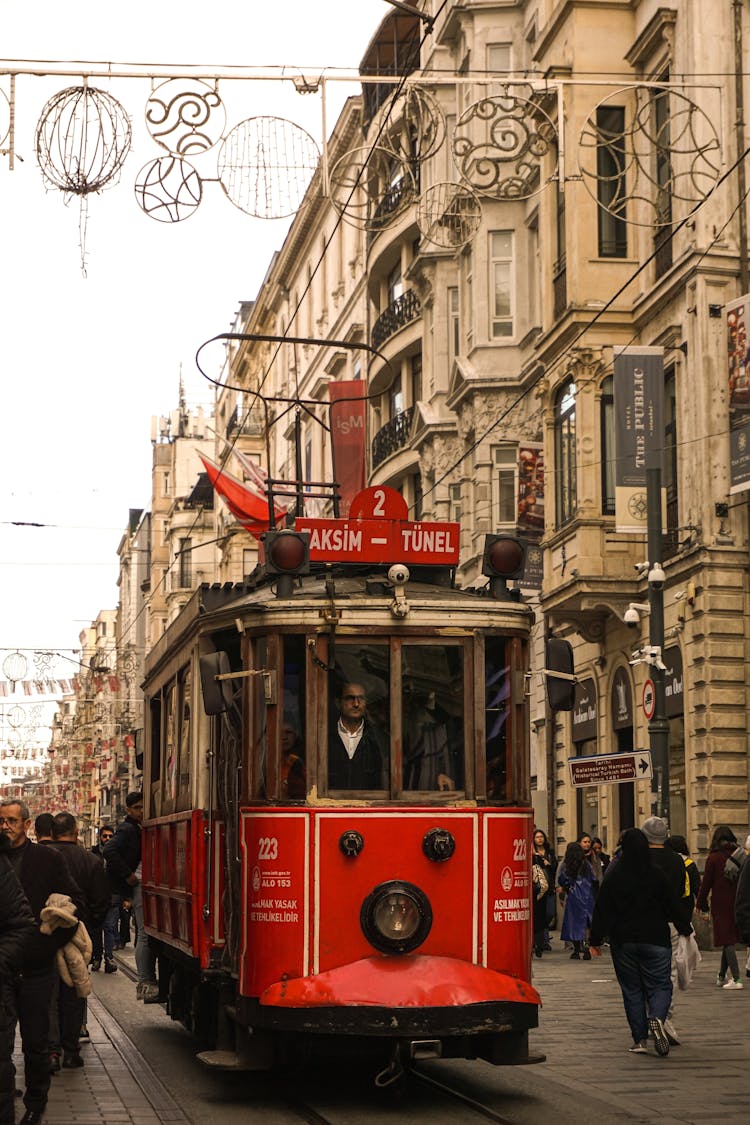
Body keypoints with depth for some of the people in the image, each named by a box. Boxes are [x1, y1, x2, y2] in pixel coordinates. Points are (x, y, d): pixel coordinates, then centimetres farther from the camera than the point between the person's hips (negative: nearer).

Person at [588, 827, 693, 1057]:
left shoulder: (613, 878, -3)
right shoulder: (657, 875, -4)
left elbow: (602, 911, 0)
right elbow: (673, 905, 2)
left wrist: (596, 940, 7)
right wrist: (686, 930, 15)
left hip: (623, 942, 1)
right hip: (655, 941, -1)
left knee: (631, 990, 9)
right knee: (659, 985, 4)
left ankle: (640, 1039, 6)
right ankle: (657, 1018, -26)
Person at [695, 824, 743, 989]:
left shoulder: (713, 858, -8)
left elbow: (706, 882, -6)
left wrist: (701, 903, 5)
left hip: (720, 903, -4)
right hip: (737, 902, 4)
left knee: (727, 940, -3)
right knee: (731, 939, 15)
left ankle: (736, 978, -11)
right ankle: (722, 976, 23)